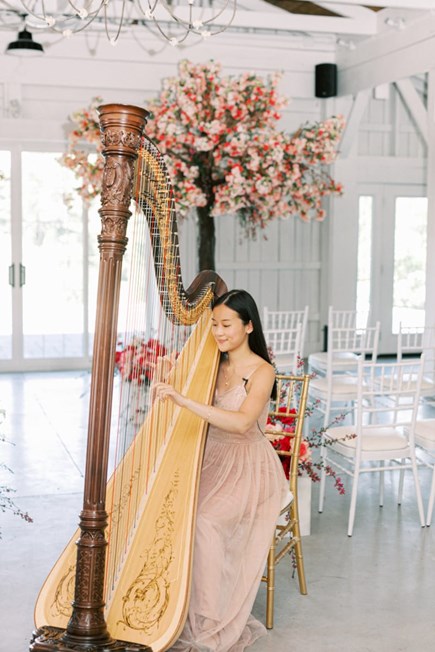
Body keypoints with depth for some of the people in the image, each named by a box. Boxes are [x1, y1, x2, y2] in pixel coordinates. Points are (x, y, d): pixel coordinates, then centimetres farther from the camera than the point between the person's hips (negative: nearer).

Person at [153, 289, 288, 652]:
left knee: (204, 520, -28)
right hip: (212, 460, 6)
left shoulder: (261, 371, -11)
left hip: (249, 468, -5)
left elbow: (242, 421, -29)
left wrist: (185, 400, -36)